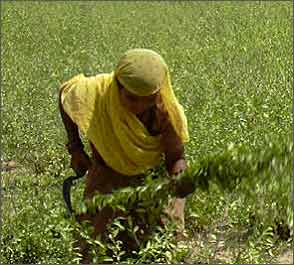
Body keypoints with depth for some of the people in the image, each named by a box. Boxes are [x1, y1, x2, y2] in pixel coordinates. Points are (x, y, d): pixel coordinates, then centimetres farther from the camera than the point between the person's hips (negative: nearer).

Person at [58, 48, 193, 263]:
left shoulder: (168, 111, -28)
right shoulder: (98, 92, -30)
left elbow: (175, 156, -16)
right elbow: (65, 92, -7)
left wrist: (180, 175, -42)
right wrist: (75, 148, -7)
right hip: (107, 177, 0)